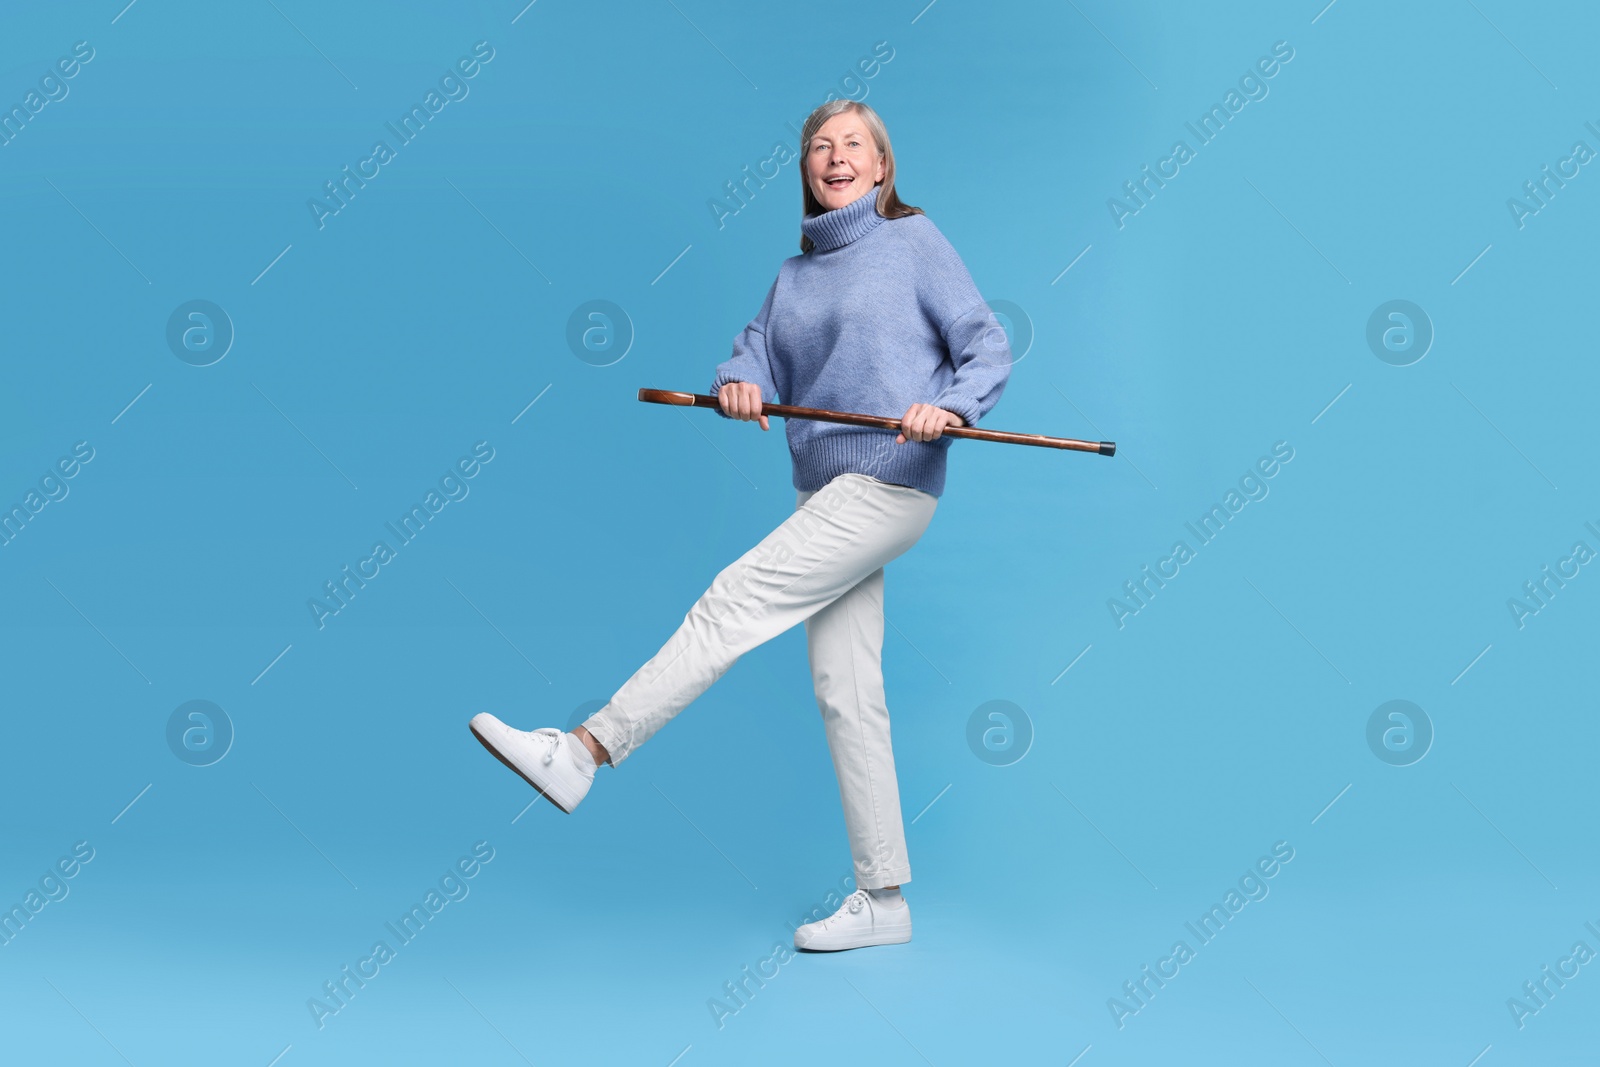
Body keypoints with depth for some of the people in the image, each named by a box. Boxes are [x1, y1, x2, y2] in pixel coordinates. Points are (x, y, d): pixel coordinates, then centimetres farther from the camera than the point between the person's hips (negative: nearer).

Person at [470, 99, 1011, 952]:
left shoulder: (912, 240, 0)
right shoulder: (795, 274, 18)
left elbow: (988, 349, -5)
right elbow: (758, 355, 10)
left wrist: (951, 407, -24)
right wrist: (739, 385, -14)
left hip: (889, 482, -7)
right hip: (824, 490, 8)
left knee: (737, 598, -17)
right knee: (844, 690, 5)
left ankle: (584, 752, -17)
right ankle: (881, 902, 11)